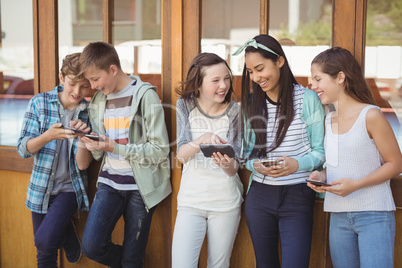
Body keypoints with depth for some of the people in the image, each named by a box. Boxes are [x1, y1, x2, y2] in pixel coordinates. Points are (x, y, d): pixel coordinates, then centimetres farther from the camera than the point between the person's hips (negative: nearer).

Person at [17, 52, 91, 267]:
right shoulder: (39, 103, -8)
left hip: (70, 187, -1)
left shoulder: (88, 112, -7)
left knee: (45, 240, -19)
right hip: (41, 188, 1)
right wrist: (49, 136, -29)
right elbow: (23, 149, -11)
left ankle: (69, 240, 10)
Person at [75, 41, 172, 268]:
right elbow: (97, 154, 13)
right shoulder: (98, 100, 9)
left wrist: (115, 147, -19)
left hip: (140, 186, -4)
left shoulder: (145, 96, -10)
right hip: (109, 183, 5)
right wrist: (86, 139, -8)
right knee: (91, 246, -10)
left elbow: (160, 150, -15)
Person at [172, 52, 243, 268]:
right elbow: (182, 155, -12)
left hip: (225, 202, 0)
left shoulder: (234, 112, -4)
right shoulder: (185, 105, -3)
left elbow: (234, 169, -8)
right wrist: (203, 139, -32)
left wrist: (228, 165, -32)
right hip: (191, 200, 0)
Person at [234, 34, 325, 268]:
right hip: (259, 195, 4)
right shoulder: (250, 103, 7)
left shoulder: (307, 99, -6)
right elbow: (246, 152, 10)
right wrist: (255, 164, -11)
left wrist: (298, 164, -22)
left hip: (297, 197, -4)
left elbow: (321, 151, -4)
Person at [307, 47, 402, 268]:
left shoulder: (370, 115, -9)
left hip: (374, 215, -6)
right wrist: (321, 176, -3)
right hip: (339, 215, 6)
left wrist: (356, 184, -18)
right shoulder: (328, 120, 11)